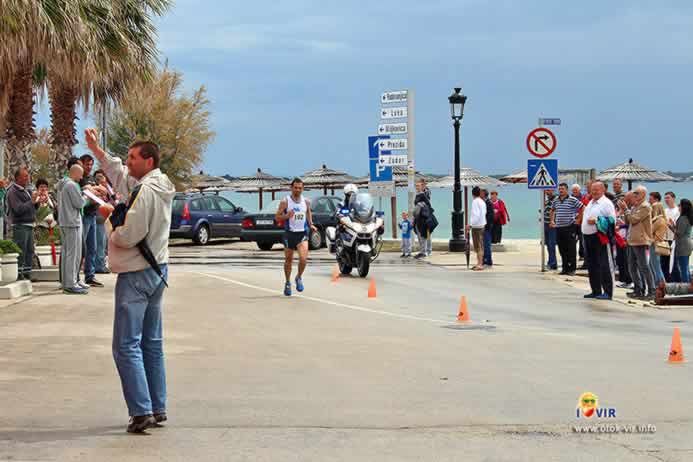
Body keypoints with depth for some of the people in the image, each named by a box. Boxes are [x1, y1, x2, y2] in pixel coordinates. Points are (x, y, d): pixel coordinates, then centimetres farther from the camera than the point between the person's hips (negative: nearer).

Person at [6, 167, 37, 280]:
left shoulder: (25, 190, 16)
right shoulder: (13, 192, -11)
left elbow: (31, 207, 25)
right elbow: (19, 209, -21)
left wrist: (36, 201, 6)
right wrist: (32, 201, -18)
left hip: (29, 225, 9)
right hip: (20, 225, -9)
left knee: (30, 251, 12)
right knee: (20, 252, -7)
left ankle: (27, 274, 20)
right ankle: (19, 276, -5)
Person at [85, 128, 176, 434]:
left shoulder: (145, 191, -20)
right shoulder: (159, 185, 9)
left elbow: (128, 236, -24)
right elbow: (119, 173, 26)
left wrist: (109, 223, -4)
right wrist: (96, 149, 29)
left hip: (137, 275, -10)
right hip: (157, 270, 10)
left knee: (126, 346, -7)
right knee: (152, 344, 13)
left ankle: (141, 412, -12)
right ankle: (158, 409, 17)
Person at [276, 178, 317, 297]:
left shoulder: (306, 202, 4)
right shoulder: (285, 202, -5)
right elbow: (277, 217, -4)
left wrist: (311, 225, 6)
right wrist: (287, 216, -24)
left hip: (302, 233, 1)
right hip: (289, 233, -1)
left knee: (303, 258, -17)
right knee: (288, 260, 8)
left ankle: (299, 277, 10)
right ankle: (288, 283, 27)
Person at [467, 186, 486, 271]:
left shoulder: (475, 202, -15)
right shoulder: (482, 202, 11)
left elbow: (476, 215, -23)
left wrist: (471, 224, -19)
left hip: (476, 226, -9)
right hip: (482, 225, 9)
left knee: (478, 246, -6)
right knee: (480, 246, 14)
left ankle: (479, 264, -6)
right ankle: (480, 263, 20)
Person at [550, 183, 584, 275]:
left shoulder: (572, 200, -7)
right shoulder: (556, 200, 10)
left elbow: (582, 208, -4)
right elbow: (552, 210, 27)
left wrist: (578, 219, -2)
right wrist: (552, 220, 18)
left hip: (569, 227, -5)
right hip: (559, 228, 5)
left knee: (571, 249, -3)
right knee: (562, 249, 9)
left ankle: (572, 268, 2)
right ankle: (565, 268, 17)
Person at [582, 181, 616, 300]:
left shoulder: (606, 203, -8)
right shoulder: (590, 202, 18)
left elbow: (612, 220, -16)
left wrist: (596, 221, -19)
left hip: (600, 237, -9)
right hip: (588, 237, 9)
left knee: (604, 265, -7)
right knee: (592, 265, 12)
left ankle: (607, 292, -6)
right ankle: (596, 291, 20)